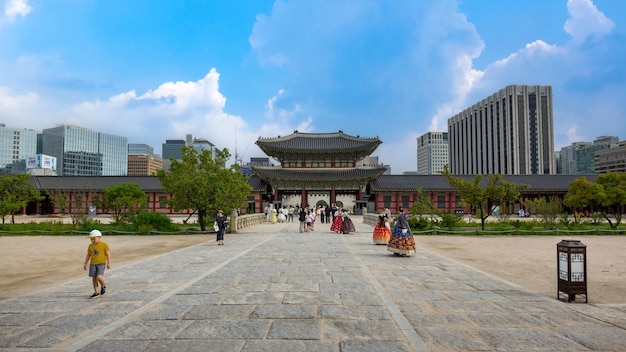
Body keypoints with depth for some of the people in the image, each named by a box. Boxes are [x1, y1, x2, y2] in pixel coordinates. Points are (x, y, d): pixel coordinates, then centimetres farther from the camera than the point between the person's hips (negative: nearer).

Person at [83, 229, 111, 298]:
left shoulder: (104, 245, -5)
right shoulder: (90, 246, 7)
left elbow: (108, 254, -5)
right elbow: (88, 255, 14)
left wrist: (108, 263, -8)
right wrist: (85, 264, 10)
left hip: (101, 263, -5)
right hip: (93, 264, 5)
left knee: (99, 277, -19)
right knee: (94, 278, 5)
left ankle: (103, 285, 12)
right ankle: (96, 293, 14)